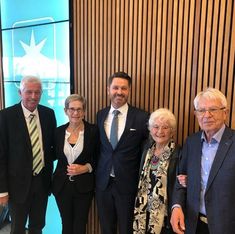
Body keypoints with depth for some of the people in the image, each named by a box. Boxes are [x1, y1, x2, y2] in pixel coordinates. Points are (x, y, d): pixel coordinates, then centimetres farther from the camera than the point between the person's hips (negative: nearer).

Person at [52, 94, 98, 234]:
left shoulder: (93, 130, -9)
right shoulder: (59, 131, -1)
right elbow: (56, 155, 11)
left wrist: (85, 168, -16)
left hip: (84, 186, -2)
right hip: (62, 185, 3)